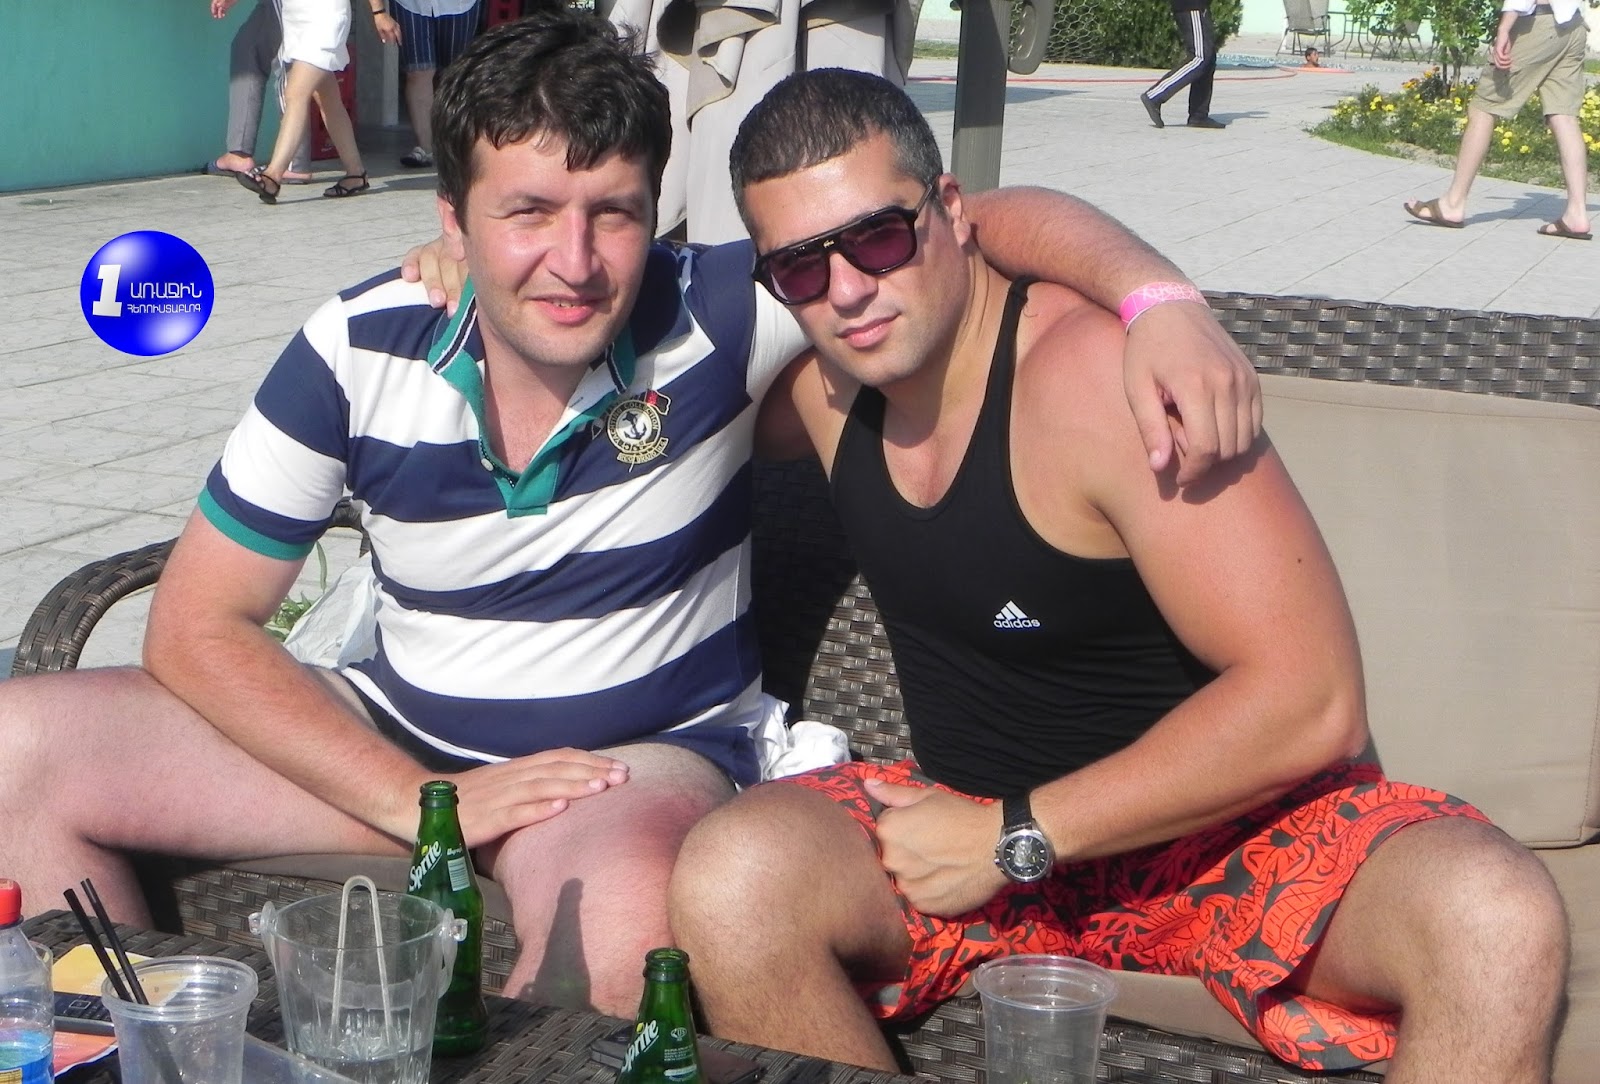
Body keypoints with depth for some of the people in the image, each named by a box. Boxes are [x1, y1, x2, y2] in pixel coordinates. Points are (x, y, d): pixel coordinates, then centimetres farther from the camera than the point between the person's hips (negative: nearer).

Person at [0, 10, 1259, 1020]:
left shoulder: (714, 317, -17)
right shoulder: (357, 354, -12)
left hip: (653, 749, -3)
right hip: (400, 743, 4)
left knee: (627, 917, -41)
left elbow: (998, 219, -14)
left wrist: (1160, 299, -35)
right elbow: (199, 627, -8)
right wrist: (423, 805, -18)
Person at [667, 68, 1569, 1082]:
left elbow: (1309, 703, -25)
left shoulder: (1098, 374, -23)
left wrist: (1015, 839, -21)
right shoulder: (818, 380, -3)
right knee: (731, 875, -27)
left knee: (1499, 922, -33)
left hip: (1221, 821, -4)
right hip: (974, 821, 5)